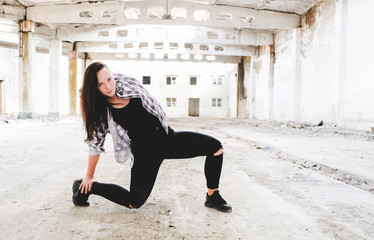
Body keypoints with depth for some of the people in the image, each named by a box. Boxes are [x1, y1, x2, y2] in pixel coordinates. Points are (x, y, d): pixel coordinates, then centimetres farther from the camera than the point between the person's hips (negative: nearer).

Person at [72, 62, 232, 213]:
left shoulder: (128, 83, -3)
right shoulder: (102, 111, -10)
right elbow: (96, 145, -1)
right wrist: (89, 177, 6)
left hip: (167, 137, 4)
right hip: (145, 152, -4)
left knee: (215, 147, -8)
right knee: (134, 202, -6)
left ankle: (212, 197, 6)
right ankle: (85, 188, 13)